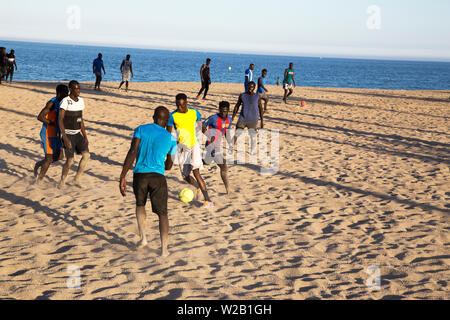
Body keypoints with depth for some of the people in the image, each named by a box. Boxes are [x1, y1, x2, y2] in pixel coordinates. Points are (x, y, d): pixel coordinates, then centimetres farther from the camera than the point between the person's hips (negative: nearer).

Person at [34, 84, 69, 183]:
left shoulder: (61, 103, 9)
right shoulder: (52, 103, -18)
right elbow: (40, 117, -24)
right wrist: (53, 124, -24)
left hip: (56, 134, 9)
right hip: (48, 135, -9)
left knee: (59, 156, 10)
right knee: (49, 158, -4)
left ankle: (39, 164, 29)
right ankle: (39, 180, 9)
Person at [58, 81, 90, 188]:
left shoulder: (81, 101, 6)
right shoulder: (65, 102, -16)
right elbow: (60, 120, -20)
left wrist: (85, 136, 11)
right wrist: (65, 138, -26)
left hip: (78, 134, 6)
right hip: (68, 134, -6)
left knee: (86, 155, -10)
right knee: (70, 161, -9)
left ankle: (77, 179, 5)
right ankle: (62, 181, 18)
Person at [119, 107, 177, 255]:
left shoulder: (141, 130, 4)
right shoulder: (171, 139, 8)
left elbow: (132, 153, -9)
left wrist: (122, 177, -10)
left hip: (139, 175, 1)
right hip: (158, 176, -1)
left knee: (140, 205, 28)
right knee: (162, 213, 9)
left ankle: (143, 238, 25)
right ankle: (164, 248, 1)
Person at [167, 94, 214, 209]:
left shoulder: (194, 112, -1)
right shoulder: (173, 116, -6)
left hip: (194, 145, -2)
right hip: (182, 148, 2)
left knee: (196, 171, -18)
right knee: (185, 176, 4)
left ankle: (208, 200, -17)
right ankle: (198, 187, 38)